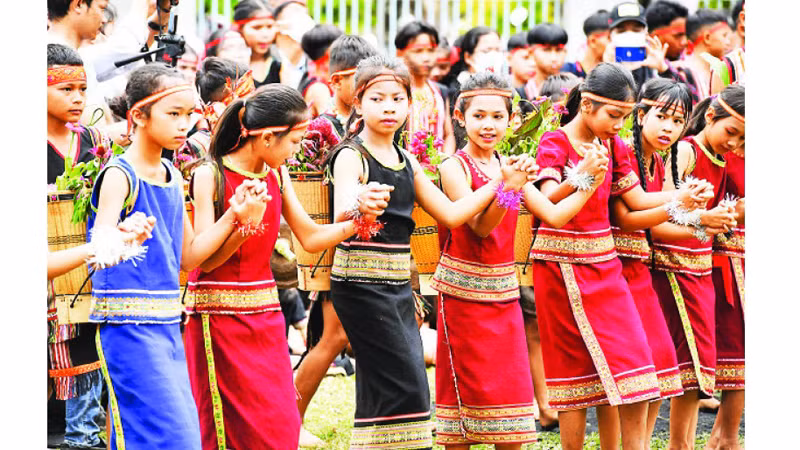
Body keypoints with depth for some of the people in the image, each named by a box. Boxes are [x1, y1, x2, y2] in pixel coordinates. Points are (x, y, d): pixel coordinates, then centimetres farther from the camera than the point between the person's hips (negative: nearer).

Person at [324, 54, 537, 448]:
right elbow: (341, 216, -26)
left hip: (399, 285, 7)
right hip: (361, 282, -7)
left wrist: (500, 183, 7)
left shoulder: (407, 162, 13)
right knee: (405, 384, -12)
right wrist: (357, 211, -50)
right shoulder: (351, 157, -9)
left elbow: (451, 214, 14)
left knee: (382, 388, 8)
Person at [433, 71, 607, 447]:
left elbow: (554, 215, 5)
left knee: (510, 385, 5)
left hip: (504, 292, 6)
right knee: (466, 387, -1)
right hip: (464, 290, -5)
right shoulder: (454, 168, -9)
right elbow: (480, 226, -19)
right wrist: (508, 188, -34)